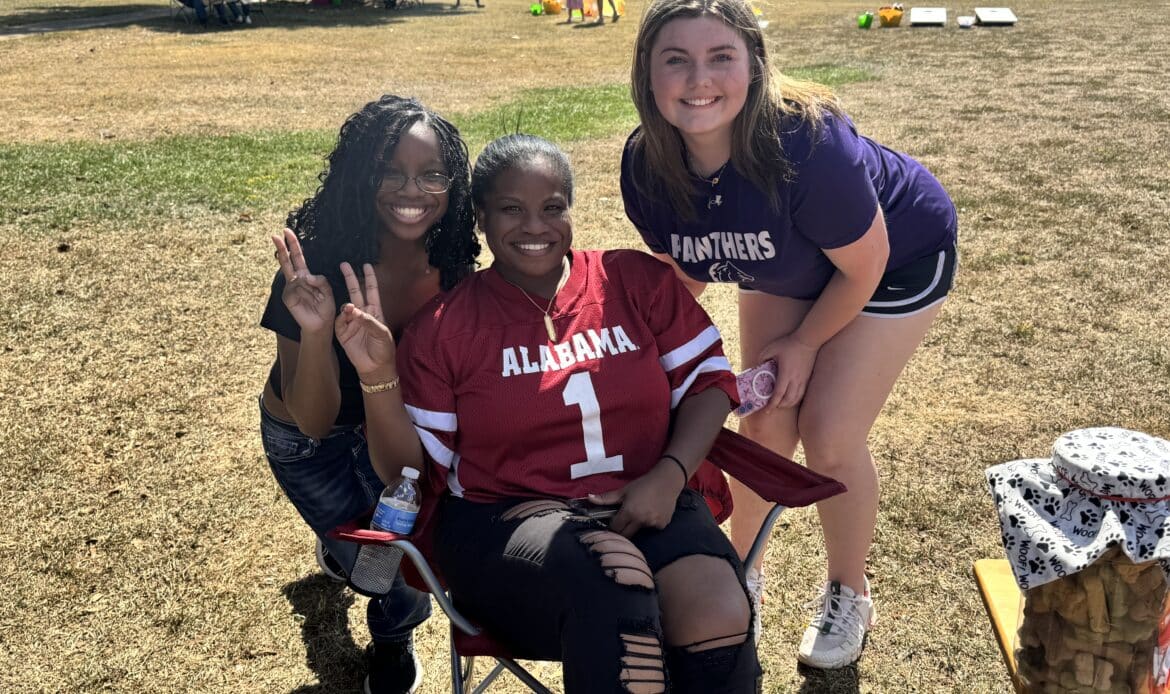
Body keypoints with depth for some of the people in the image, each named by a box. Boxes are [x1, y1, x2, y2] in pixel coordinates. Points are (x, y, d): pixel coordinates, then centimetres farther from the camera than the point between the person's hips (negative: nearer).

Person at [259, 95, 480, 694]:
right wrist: (316, 329, -46)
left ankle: (348, 542, 31)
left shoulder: (451, 264, -21)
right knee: (405, 587, -9)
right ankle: (390, 643, 28)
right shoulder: (318, 268, -33)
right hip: (306, 441, -4)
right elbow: (314, 420, -30)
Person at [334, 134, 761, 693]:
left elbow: (707, 378, 8)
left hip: (647, 504, 3)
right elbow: (411, 469, 3)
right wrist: (379, 377, -14)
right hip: (505, 518, -2)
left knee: (719, 619, -27)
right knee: (616, 608, -34)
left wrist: (670, 475, -9)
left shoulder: (637, 280, 7)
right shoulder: (445, 324, 3)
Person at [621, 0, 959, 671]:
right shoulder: (646, 165, -24)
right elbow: (680, 271, -4)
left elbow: (863, 266, -23)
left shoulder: (806, 146, -40)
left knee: (830, 436, -7)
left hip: (898, 257, -4)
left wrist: (805, 344, -10)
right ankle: (741, 571, 30)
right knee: (765, 421, 4)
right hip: (788, 270, 5)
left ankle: (849, 596, 21)